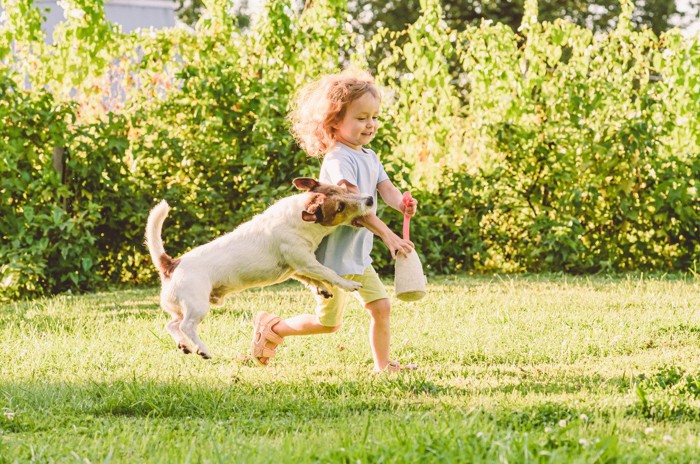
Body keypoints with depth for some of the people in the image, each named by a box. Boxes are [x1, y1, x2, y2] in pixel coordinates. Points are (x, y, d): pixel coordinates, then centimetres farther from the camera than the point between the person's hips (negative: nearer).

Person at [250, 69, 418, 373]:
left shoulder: (370, 158, 10)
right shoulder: (338, 160, -20)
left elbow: (386, 188, -3)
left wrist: (401, 204, -27)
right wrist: (388, 236, -33)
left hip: (359, 255, 8)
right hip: (334, 256, -8)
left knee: (381, 307, 5)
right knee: (328, 323, 1)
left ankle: (383, 365, 17)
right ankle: (272, 327, 19)